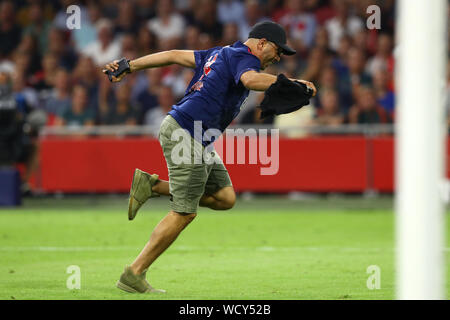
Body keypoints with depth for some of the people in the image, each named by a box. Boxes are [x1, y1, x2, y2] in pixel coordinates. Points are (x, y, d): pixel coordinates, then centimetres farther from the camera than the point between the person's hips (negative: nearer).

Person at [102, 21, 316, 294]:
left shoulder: (223, 54, 20)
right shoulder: (243, 57, -8)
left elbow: (174, 55, 22)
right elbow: (251, 80, -32)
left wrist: (129, 66, 25)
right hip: (185, 134, -10)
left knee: (225, 198, 6)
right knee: (185, 212, -6)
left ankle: (153, 185, 10)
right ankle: (134, 276, -2)